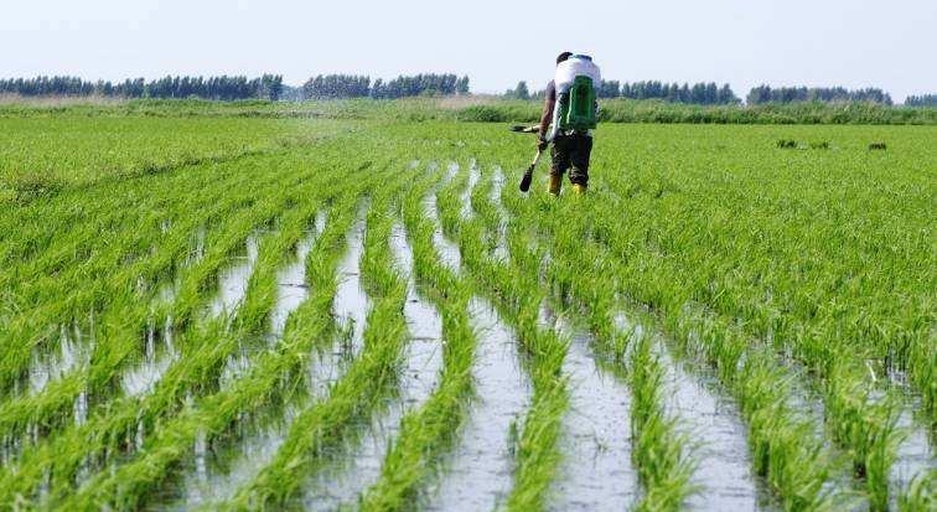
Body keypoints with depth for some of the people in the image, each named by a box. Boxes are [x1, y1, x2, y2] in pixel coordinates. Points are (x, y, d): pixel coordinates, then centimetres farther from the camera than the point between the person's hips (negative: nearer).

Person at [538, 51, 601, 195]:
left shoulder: (555, 83, 2)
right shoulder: (590, 83, 10)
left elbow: (547, 112, -4)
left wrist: (542, 136, 3)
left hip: (562, 134, -1)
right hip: (584, 135, 1)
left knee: (557, 169, 18)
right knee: (579, 173, 1)